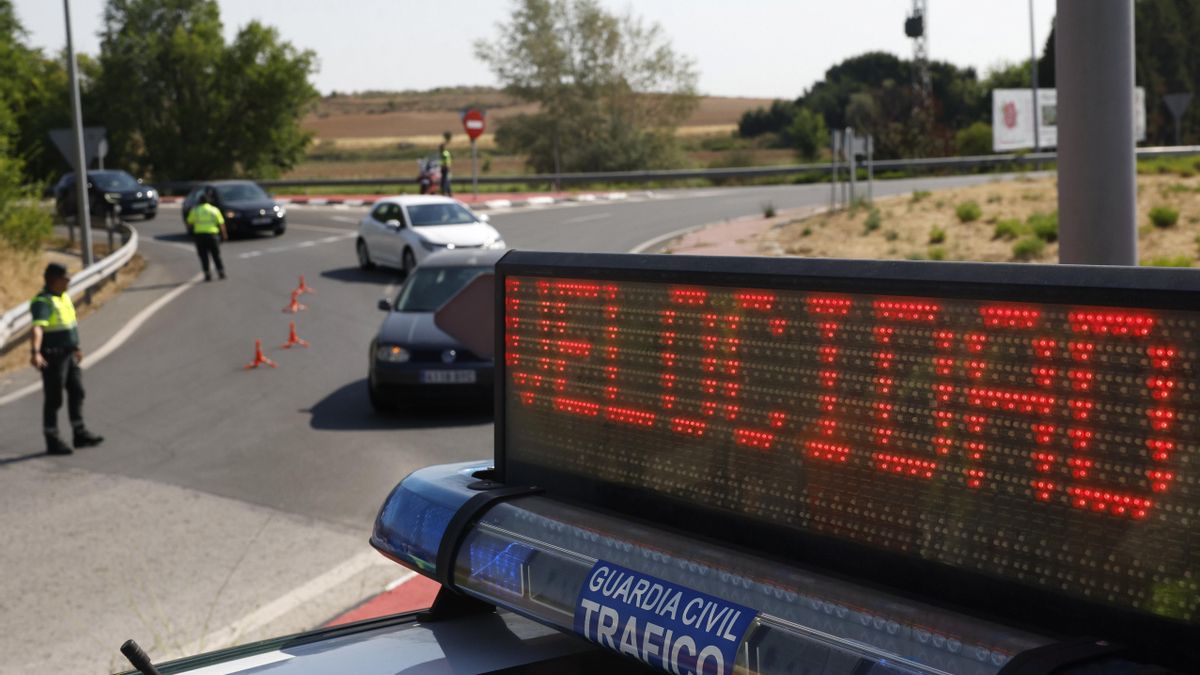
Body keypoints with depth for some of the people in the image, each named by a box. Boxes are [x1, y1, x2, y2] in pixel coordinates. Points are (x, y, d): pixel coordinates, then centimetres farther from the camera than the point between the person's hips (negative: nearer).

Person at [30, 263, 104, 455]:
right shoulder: (42, 302, -19)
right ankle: (52, 441, 9)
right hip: (52, 357, -9)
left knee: (77, 392, 12)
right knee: (53, 399, 0)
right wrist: (35, 352, -49)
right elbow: (38, 328, -35)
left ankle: (80, 434, 21)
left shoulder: (64, 297, 9)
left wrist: (76, 348, 31)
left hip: (68, 354, 9)